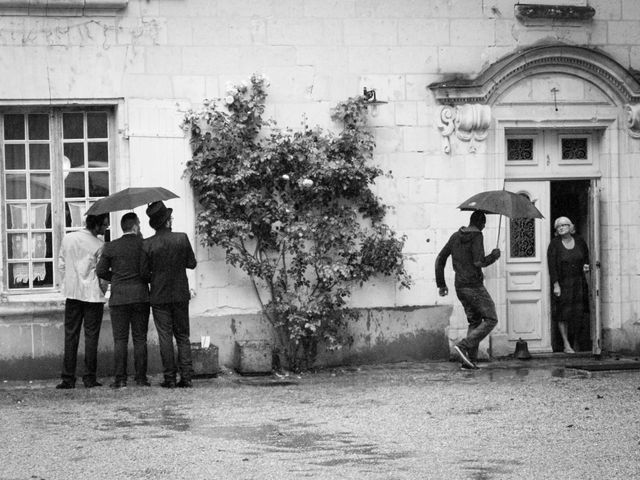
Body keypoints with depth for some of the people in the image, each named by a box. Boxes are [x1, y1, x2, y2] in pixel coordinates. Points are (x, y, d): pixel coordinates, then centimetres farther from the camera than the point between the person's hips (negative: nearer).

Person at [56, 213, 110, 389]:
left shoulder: (67, 239, 4)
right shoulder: (99, 245, -11)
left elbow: (61, 265, 9)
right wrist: (103, 290, 9)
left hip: (72, 294, 4)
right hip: (93, 295, -4)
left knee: (70, 335, 6)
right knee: (91, 336, 2)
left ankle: (68, 378, 3)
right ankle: (89, 378, 2)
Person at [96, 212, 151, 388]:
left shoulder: (111, 247, 1)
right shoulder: (143, 244, -5)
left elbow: (101, 271, 1)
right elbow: (145, 271, -11)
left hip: (119, 297, 1)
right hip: (140, 296, -1)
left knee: (120, 339, 3)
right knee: (140, 339, 5)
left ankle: (120, 378, -2)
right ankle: (141, 377, 3)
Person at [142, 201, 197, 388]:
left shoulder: (147, 244, -10)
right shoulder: (182, 239, -7)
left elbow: (144, 273, -6)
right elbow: (192, 264, 1)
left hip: (159, 296, -2)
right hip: (181, 295, 2)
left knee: (165, 337, 2)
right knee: (183, 336, 10)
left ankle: (170, 378, 0)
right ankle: (186, 376, 5)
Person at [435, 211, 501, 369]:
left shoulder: (455, 237, 12)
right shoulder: (476, 236, -10)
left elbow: (440, 260, 13)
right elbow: (478, 262, -19)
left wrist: (441, 284, 18)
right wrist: (493, 256, -1)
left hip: (460, 287, 8)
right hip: (474, 286, -8)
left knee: (474, 321, 15)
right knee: (491, 319, -2)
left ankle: (471, 359, 4)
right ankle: (463, 346, -16)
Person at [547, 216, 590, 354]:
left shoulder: (579, 242, 6)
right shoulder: (554, 244, -4)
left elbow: (586, 258, 21)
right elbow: (552, 265, -8)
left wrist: (586, 266, -2)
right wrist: (556, 285, -15)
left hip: (578, 282, 3)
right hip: (562, 283, -3)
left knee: (578, 313, 2)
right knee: (564, 313, -6)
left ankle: (576, 342, 16)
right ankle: (566, 344, -1)